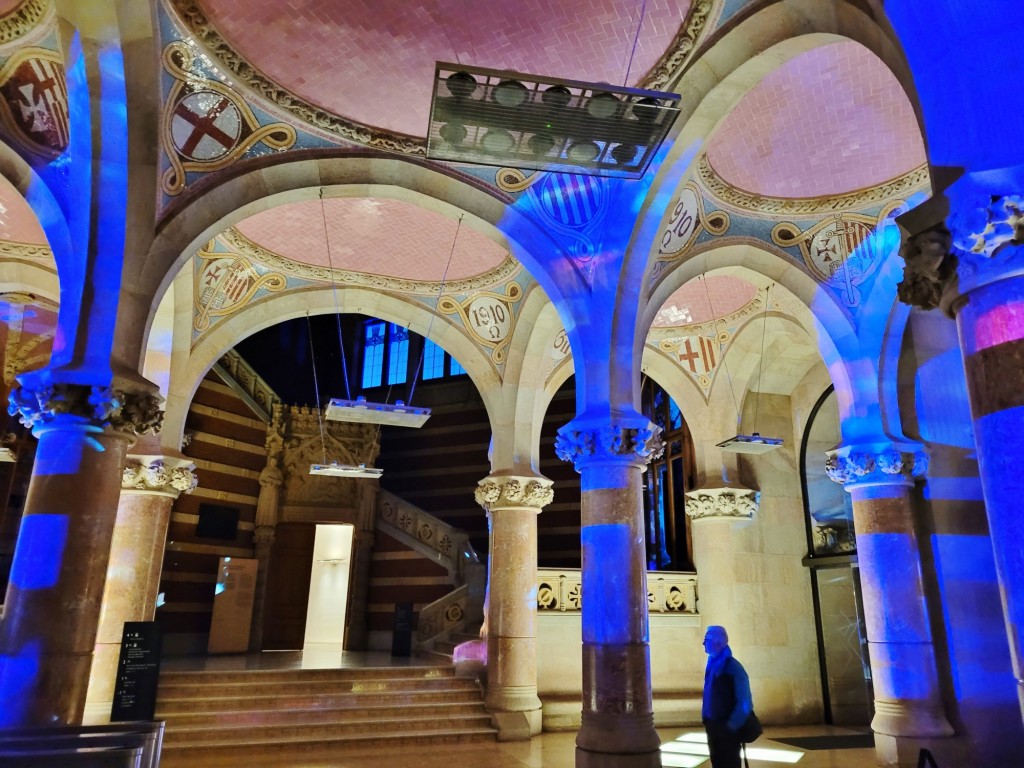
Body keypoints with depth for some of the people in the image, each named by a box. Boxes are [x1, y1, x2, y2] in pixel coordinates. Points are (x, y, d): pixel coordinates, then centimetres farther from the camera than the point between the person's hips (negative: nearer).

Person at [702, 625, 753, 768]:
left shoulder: (733, 667, -18)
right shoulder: (712, 663, 4)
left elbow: (744, 702, -16)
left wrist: (732, 725, -14)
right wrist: (705, 716, 8)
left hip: (727, 726, -7)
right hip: (712, 723, 7)